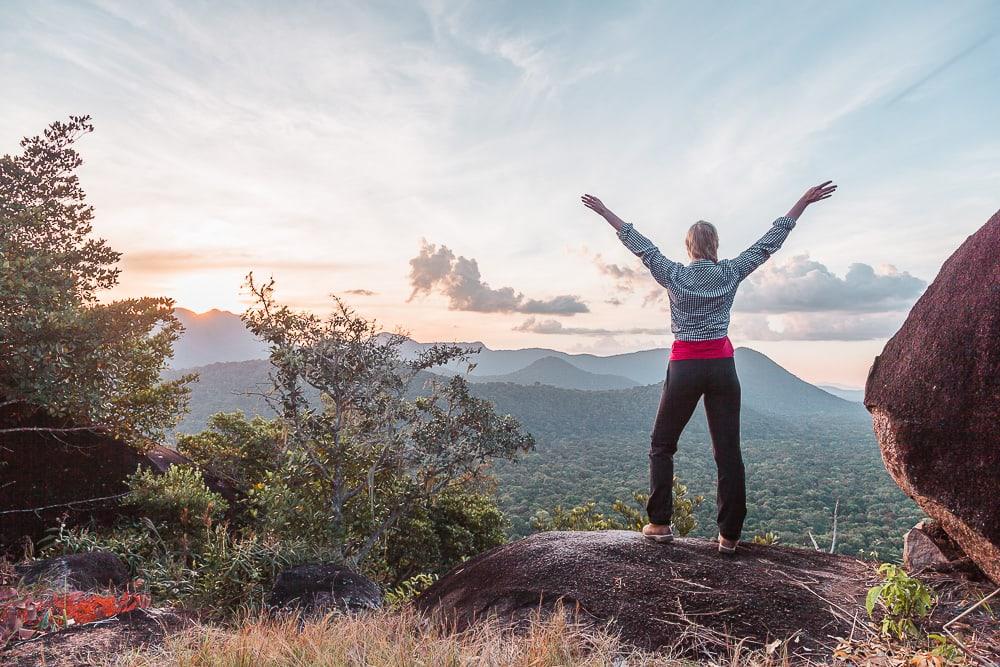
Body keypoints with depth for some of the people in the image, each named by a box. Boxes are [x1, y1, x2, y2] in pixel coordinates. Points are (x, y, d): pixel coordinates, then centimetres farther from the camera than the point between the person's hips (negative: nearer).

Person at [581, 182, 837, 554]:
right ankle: (729, 535, 8)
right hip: (722, 366, 2)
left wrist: (604, 212, 13)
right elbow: (769, 243, 8)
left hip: (684, 367, -1)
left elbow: (640, 245, 4)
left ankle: (659, 523, 9)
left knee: (662, 445, 13)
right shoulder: (730, 274, 1)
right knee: (728, 451, 6)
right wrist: (804, 202, 16)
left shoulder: (674, 275, -3)